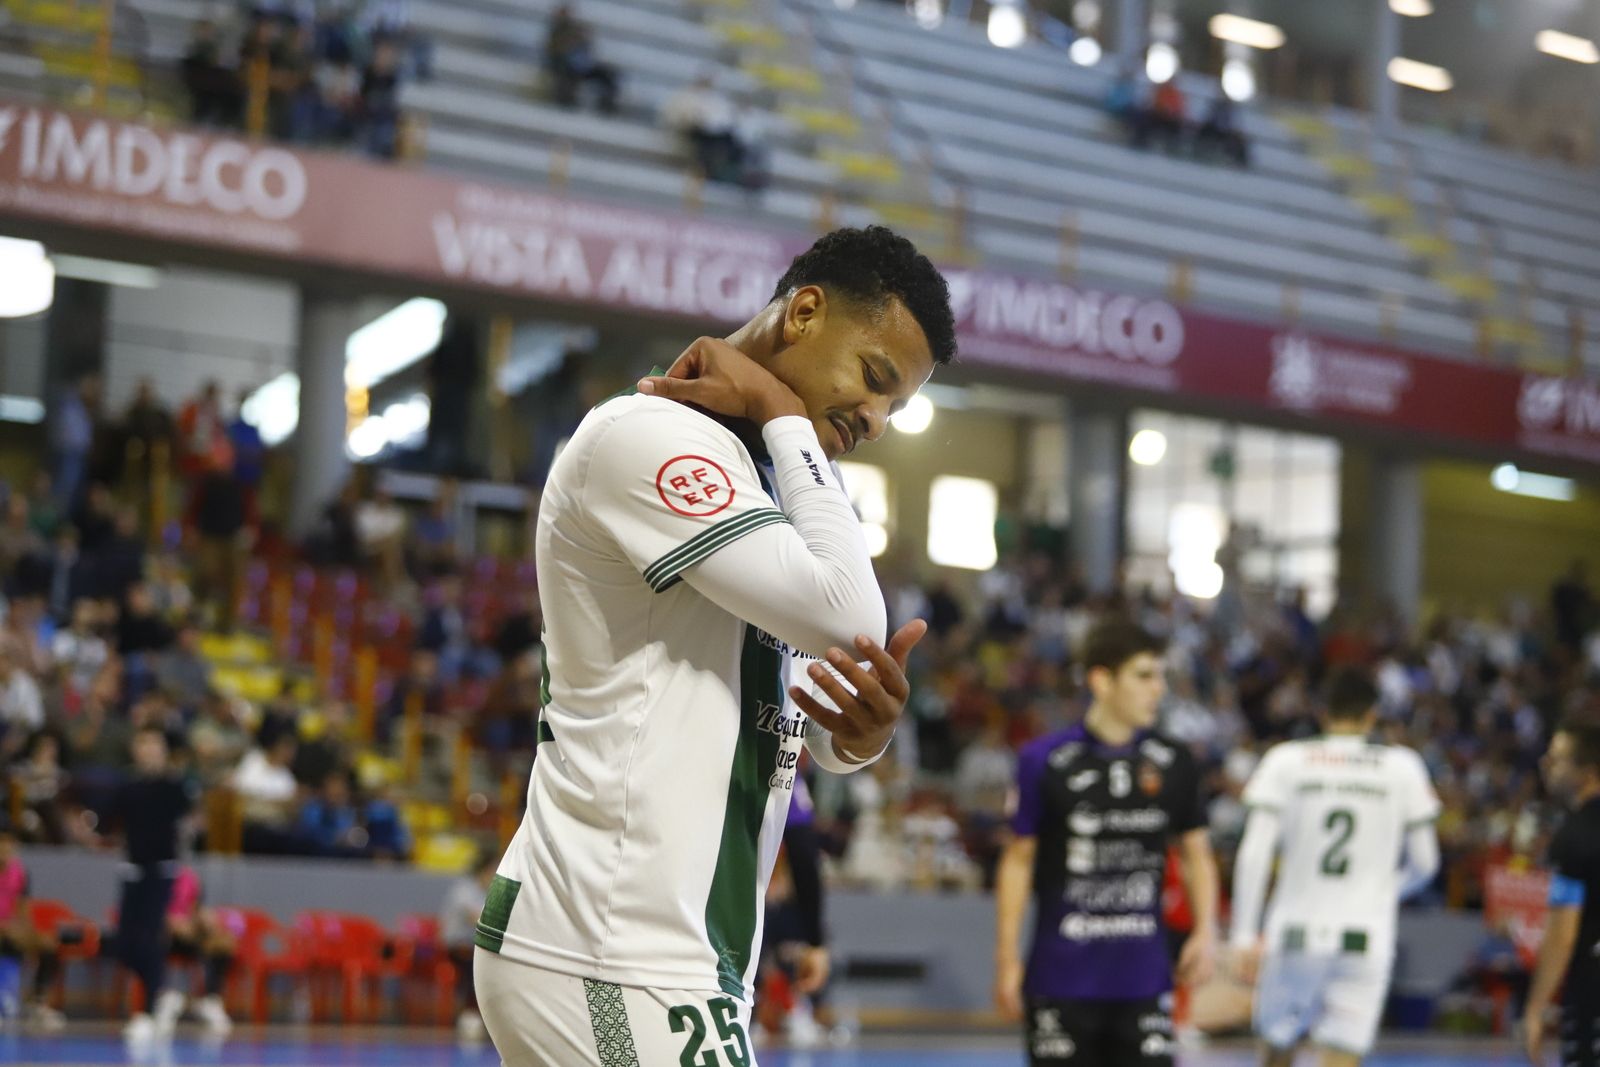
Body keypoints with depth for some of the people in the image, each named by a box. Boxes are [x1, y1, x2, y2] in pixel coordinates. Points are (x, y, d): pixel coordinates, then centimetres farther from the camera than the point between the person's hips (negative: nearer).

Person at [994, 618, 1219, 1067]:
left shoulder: (1172, 763, 4)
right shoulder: (1045, 761, -4)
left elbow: (1196, 852, 13)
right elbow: (1019, 859, 1)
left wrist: (1205, 929, -2)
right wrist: (1007, 957, -2)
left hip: (1144, 976, 2)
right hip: (1061, 976, -2)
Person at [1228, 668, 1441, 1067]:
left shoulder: (1285, 760, 2)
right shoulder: (1403, 767, 4)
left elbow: (1254, 853, -6)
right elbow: (1425, 862, 8)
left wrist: (1245, 934, -2)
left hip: (1296, 932, 1)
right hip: (1367, 938, 0)